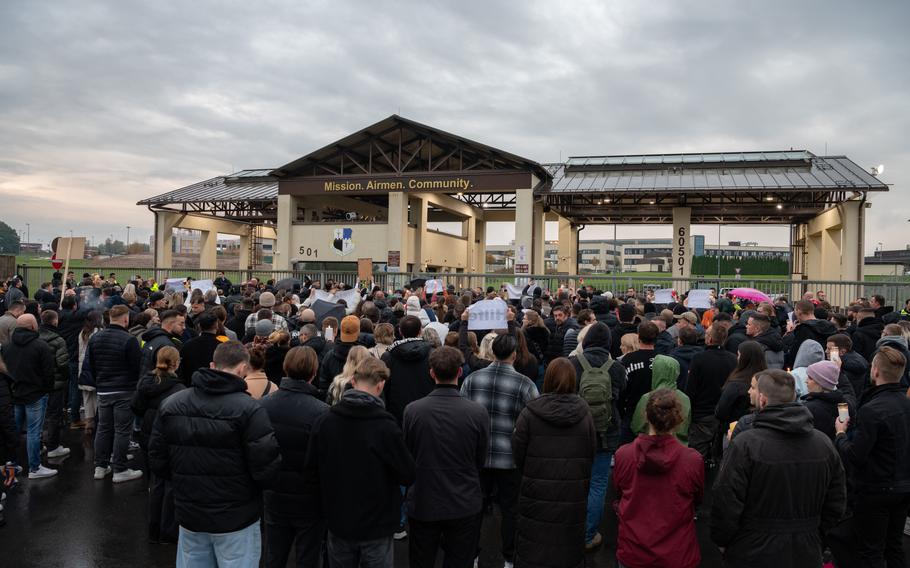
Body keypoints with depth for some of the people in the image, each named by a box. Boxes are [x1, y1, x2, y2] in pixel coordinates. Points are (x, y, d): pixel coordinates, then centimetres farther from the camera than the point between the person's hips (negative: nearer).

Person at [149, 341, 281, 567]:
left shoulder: (170, 404, -3)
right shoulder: (250, 410, -20)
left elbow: (157, 461, 3)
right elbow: (266, 471, -21)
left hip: (189, 515, 5)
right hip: (236, 518, -5)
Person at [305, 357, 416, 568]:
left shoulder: (323, 422, -11)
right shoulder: (386, 426, -22)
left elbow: (311, 473, -2)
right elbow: (408, 476, -14)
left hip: (338, 522, 3)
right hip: (377, 525, -3)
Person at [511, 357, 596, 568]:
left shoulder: (530, 412, -12)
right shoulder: (584, 412, -6)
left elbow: (518, 452, -6)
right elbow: (592, 452, 1)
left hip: (537, 491, -1)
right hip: (574, 493, 2)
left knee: (533, 547, 11)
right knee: (569, 544, 14)